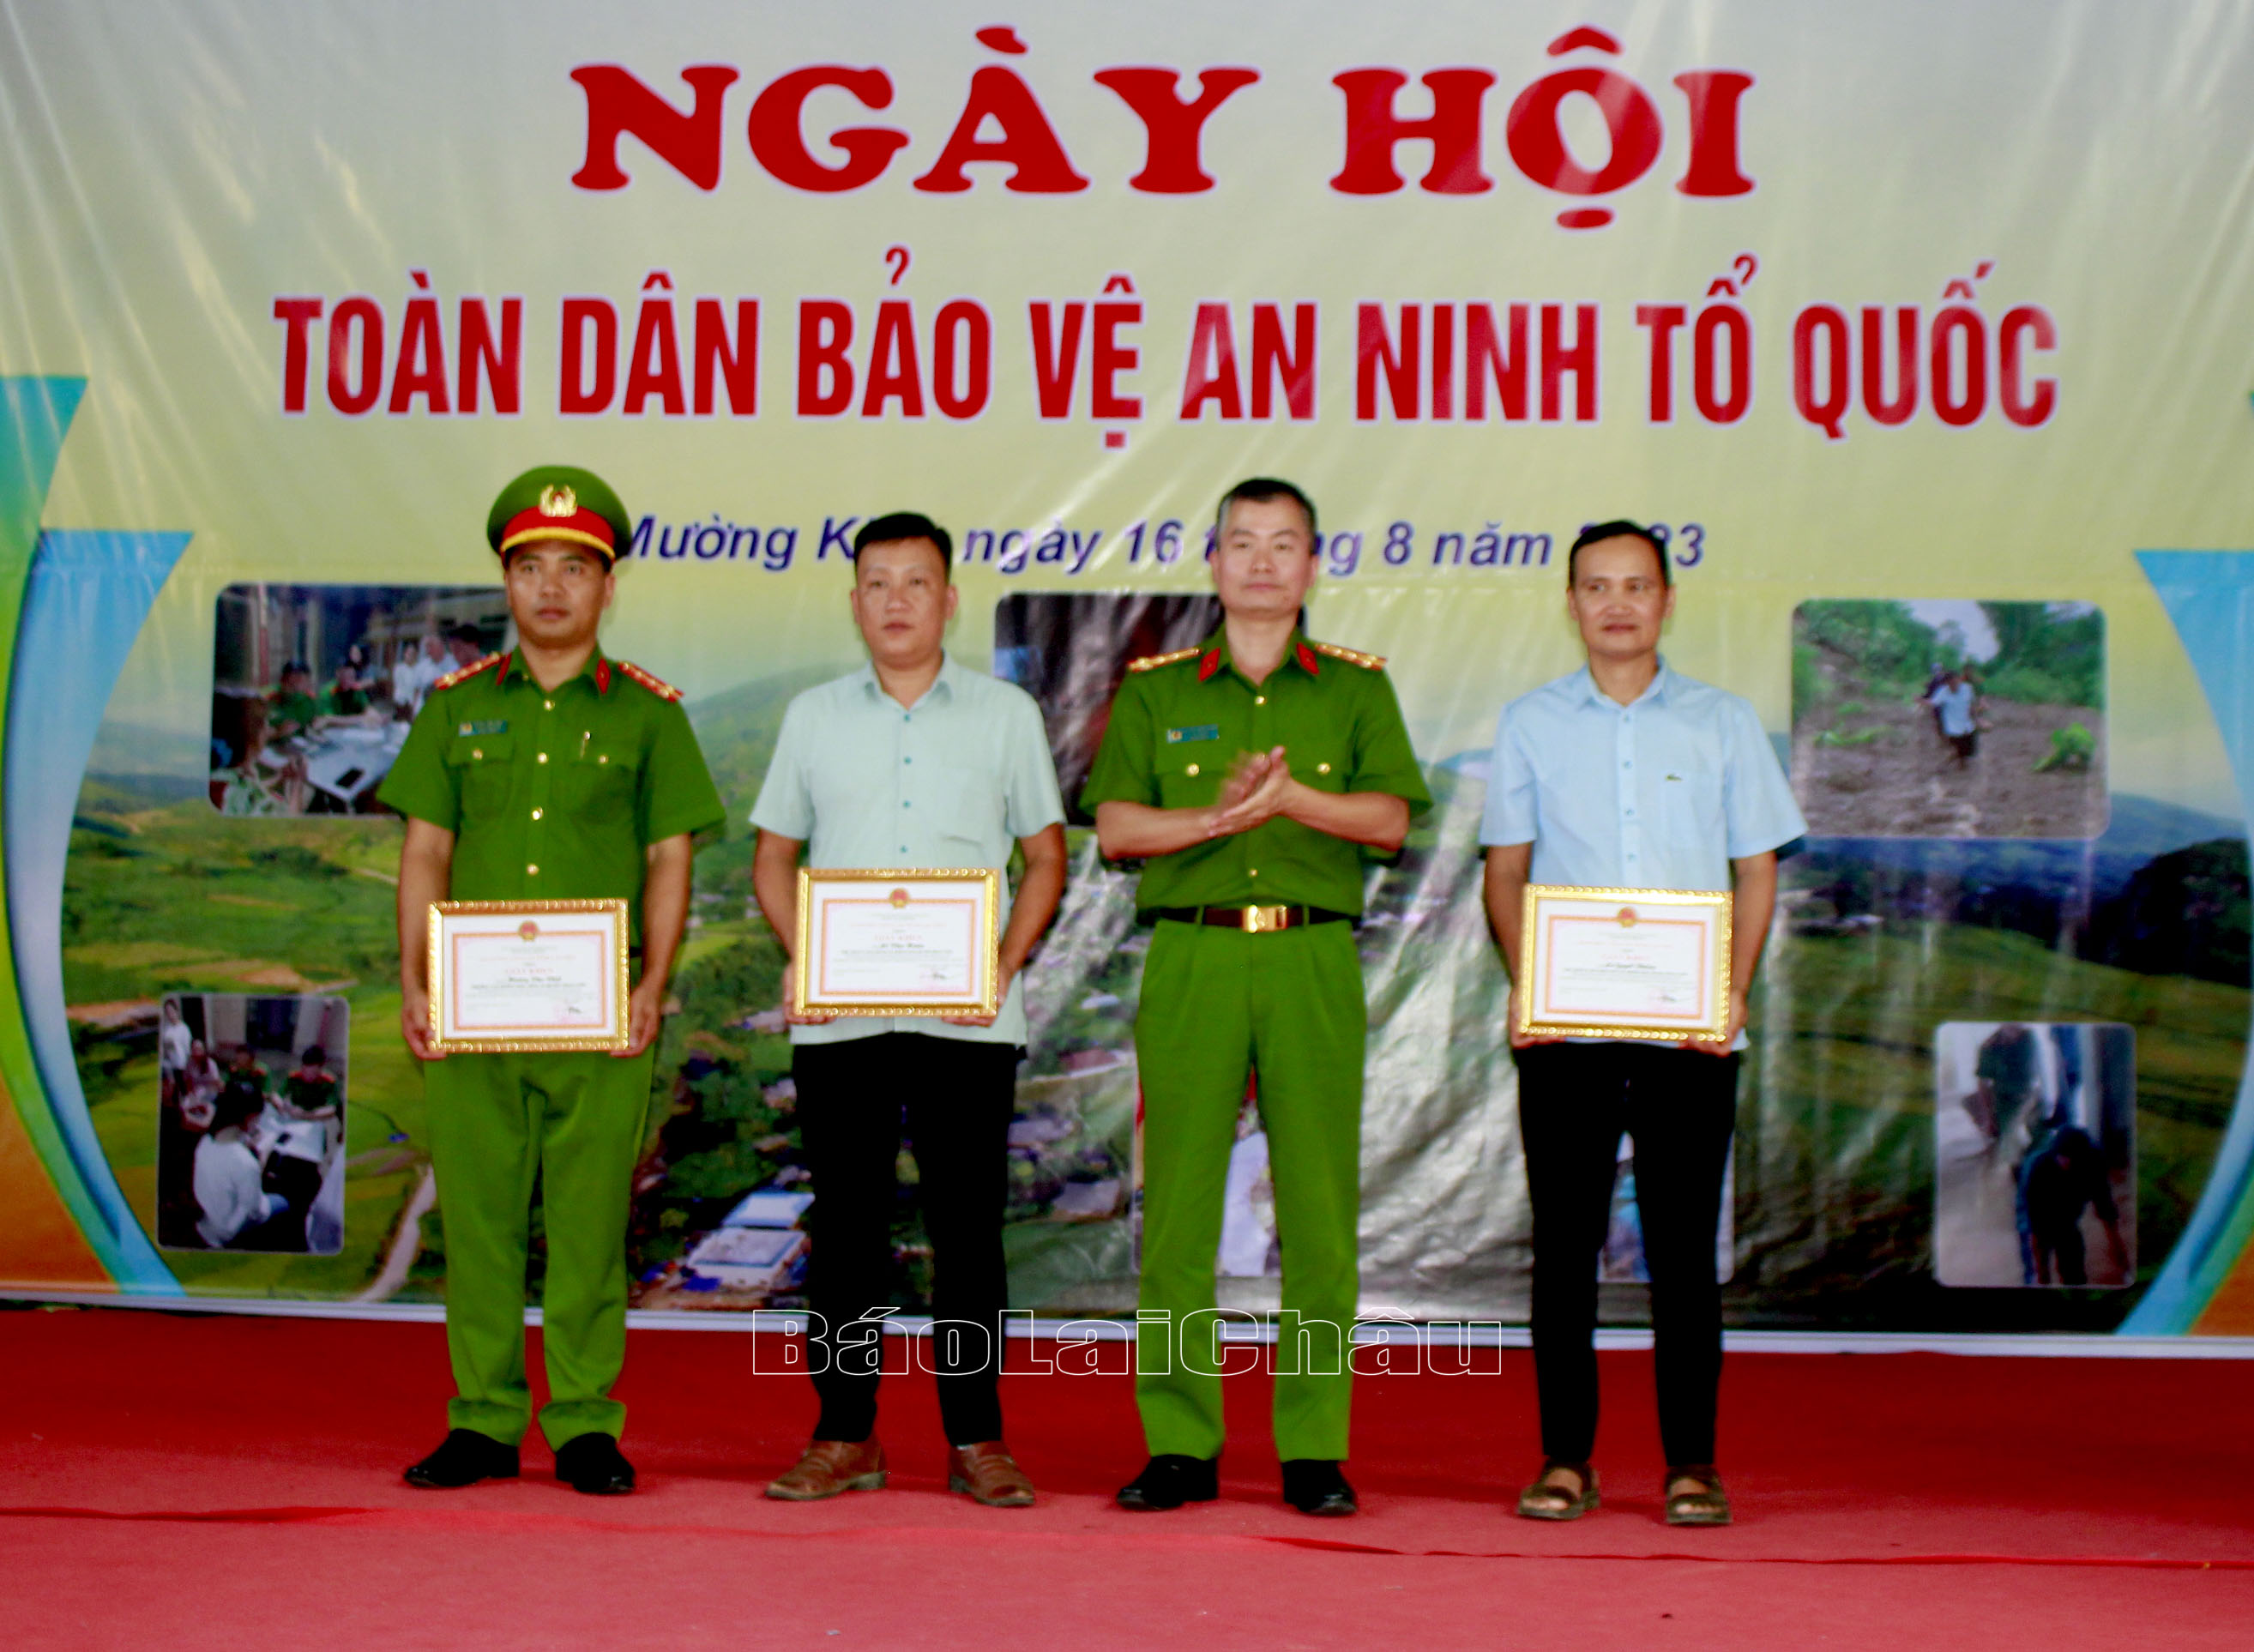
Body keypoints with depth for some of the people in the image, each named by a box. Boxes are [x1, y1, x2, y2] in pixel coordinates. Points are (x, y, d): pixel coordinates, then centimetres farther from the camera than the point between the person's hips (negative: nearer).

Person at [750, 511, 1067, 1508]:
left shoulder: (1005, 714, 8)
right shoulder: (813, 717, 12)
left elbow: (1045, 857, 9)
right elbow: (773, 854, 15)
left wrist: (1005, 964, -6)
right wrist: (799, 957, -2)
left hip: (966, 1015, -1)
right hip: (837, 1015, 2)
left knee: (968, 1228, 0)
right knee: (846, 1227, 4)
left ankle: (977, 1439, 8)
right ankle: (846, 1435, 13)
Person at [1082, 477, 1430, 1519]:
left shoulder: (1356, 689, 13)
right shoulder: (1154, 691, 13)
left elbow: (1389, 818, 0)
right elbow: (1114, 826, 3)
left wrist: (1292, 798, -16)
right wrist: (1217, 817, -13)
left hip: (1314, 962, 0)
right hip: (1190, 960, 0)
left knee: (1319, 1208, -2)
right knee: (1177, 1207, -2)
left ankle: (1313, 1451, 5)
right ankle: (1180, 1445, 6)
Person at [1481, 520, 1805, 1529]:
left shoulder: (1721, 723, 9)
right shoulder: (1531, 724, 10)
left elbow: (1756, 869, 8)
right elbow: (1505, 868, 10)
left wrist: (1735, 990, -6)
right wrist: (1524, 982, -6)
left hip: (1689, 1028, 0)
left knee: (1684, 1246, 1)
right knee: (1564, 1240, 2)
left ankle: (1692, 1461, 9)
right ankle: (1565, 1456, 10)